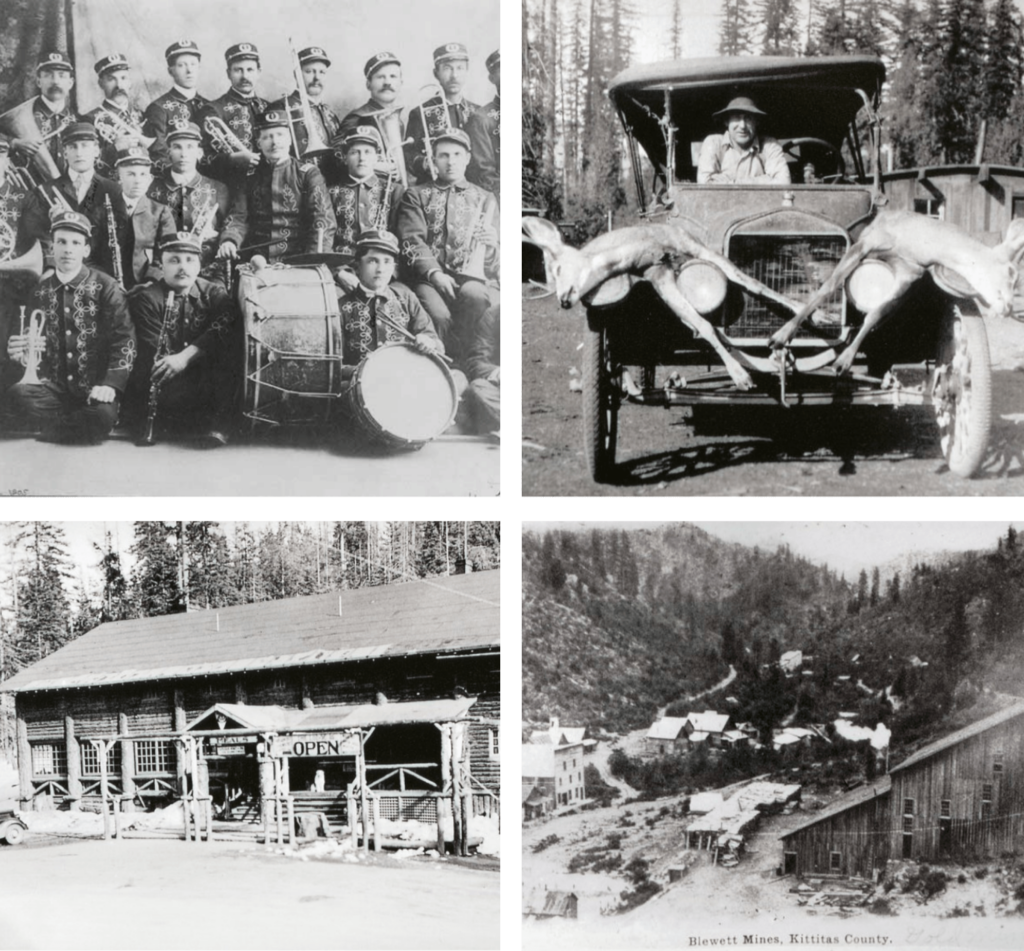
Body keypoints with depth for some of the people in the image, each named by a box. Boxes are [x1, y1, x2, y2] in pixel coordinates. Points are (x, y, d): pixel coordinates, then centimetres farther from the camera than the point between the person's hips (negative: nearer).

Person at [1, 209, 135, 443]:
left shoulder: (105, 287, -2)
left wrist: (111, 384, -24)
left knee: (102, 415, -36)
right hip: (52, 386, 3)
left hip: (93, 389, -2)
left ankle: (53, 428, -5)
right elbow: (32, 344, 19)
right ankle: (80, 425, -9)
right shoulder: (39, 291, 10)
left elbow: (123, 341, -10)